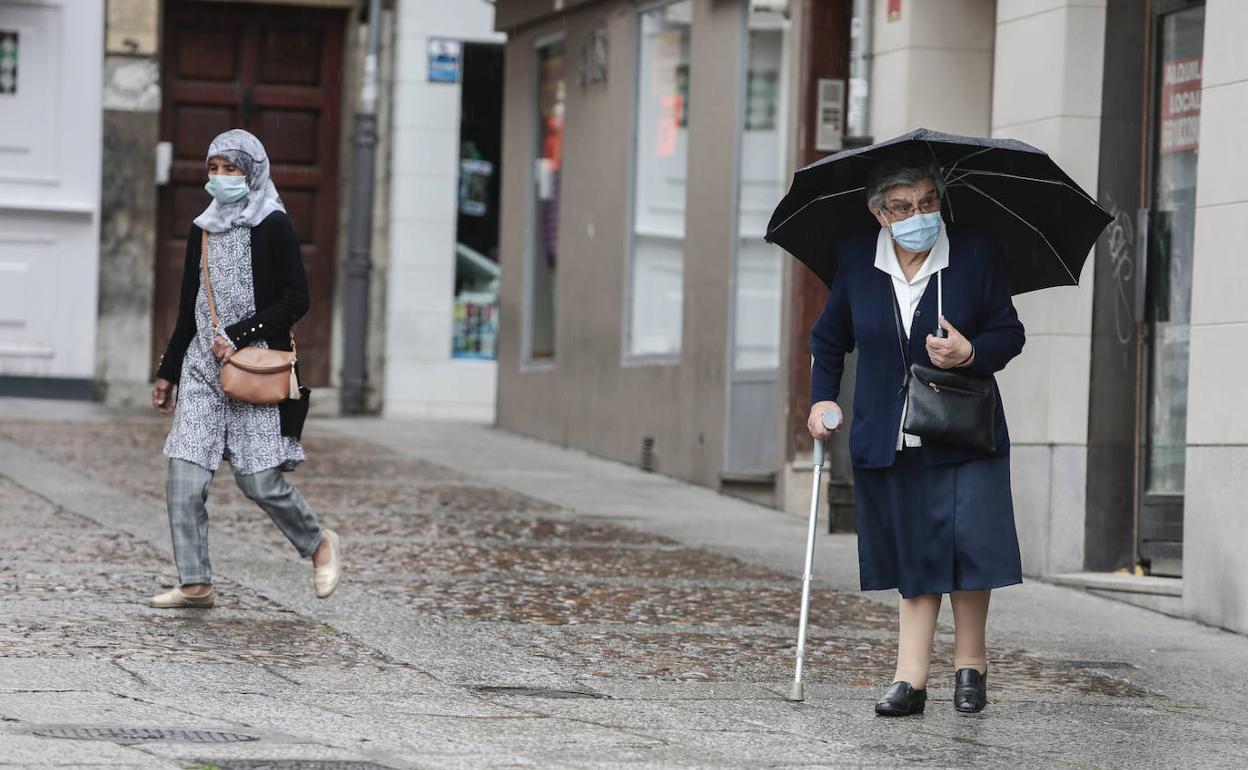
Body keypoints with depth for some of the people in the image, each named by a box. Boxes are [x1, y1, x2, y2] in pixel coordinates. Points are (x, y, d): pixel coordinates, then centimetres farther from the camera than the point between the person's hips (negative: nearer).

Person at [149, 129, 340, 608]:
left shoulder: (273, 226, -4)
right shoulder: (202, 231, 14)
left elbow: (296, 300, -9)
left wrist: (237, 335, -14)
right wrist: (167, 372, 21)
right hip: (202, 368, 5)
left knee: (259, 480, -7)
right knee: (184, 479, -6)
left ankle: (319, 543, 19)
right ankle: (195, 584, 1)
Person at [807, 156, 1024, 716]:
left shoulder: (975, 255, -5)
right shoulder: (856, 261, 1)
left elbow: (1010, 333, 2)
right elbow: (829, 340, 16)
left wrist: (971, 354, -17)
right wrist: (823, 398, 4)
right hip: (887, 438, 2)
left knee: (968, 539, -11)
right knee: (912, 556, 4)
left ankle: (969, 662, 8)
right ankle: (910, 678, 5)